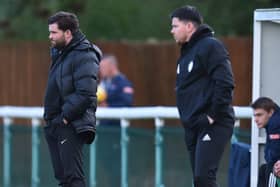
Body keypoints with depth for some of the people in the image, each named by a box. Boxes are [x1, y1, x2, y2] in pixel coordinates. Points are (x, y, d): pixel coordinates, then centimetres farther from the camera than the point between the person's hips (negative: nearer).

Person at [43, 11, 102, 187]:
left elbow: (85, 93, -22)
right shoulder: (59, 52, 17)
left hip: (71, 126, -10)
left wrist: (65, 117, -19)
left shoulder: (84, 56, -13)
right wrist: (50, 117, 12)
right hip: (54, 125, 10)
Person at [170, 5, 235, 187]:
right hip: (193, 127, 10)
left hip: (213, 126, -10)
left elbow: (225, 83, -18)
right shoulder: (186, 52, 20)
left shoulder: (210, 46, -9)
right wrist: (187, 117, 14)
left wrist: (214, 116, -19)